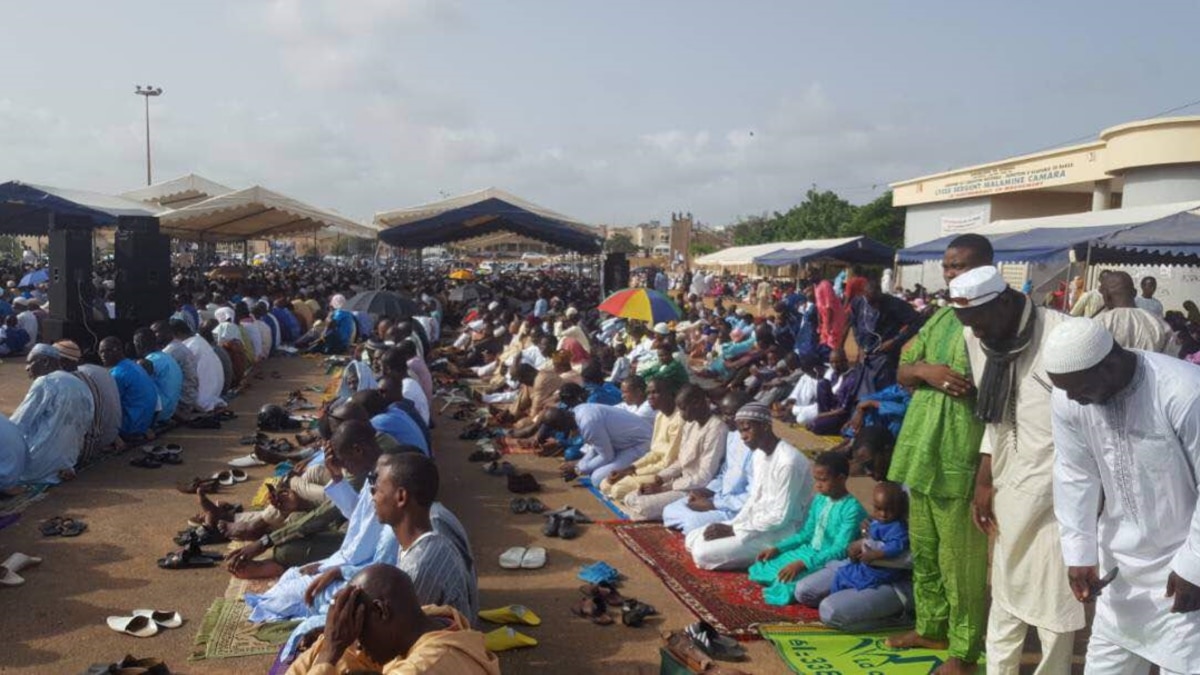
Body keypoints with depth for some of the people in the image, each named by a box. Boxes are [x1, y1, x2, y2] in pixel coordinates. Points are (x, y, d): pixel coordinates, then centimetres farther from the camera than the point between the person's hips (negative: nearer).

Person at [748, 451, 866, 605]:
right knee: (763, 568, -1)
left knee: (787, 581, -28)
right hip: (809, 551, 8)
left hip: (829, 561, -8)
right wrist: (777, 548, 5)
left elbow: (840, 550, -24)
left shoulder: (852, 509, -20)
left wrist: (803, 563, -31)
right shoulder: (819, 500, 5)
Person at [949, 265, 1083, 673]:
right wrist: (984, 480, 11)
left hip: (1056, 493, -6)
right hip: (1009, 487, 6)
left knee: (1053, 598, 4)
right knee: (1005, 592, 16)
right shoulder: (977, 339, 3)